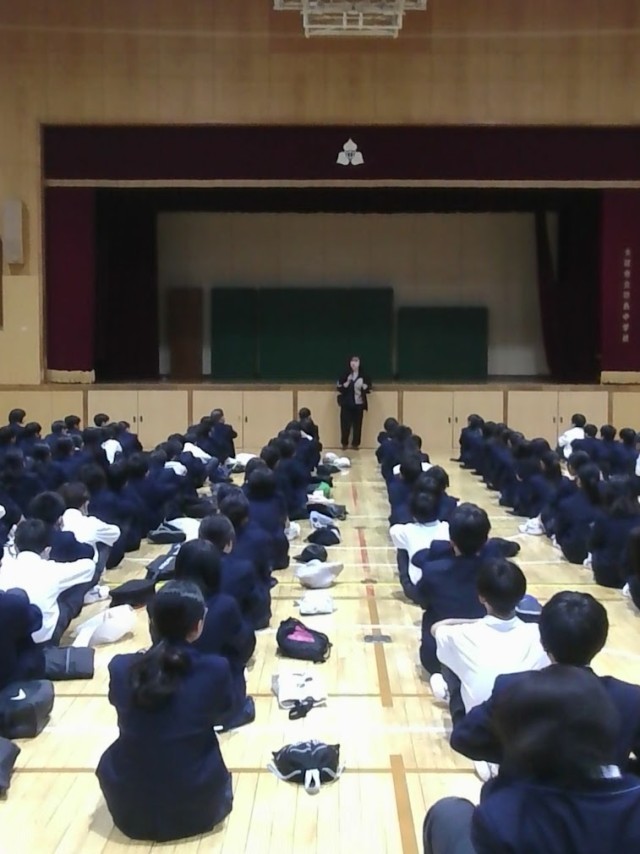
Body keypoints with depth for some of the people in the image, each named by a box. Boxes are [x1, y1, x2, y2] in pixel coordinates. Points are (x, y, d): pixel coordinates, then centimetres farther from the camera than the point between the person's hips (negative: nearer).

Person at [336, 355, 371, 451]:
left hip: (359, 404, 1)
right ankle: (344, 443, 11)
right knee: (345, 424, -2)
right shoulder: (345, 375, -1)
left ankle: (355, 444, 11)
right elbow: (340, 388, -4)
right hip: (347, 404, -1)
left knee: (357, 424, 1)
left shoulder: (363, 375, 1)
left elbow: (368, 389, 4)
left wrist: (363, 386, -16)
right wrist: (347, 382, -18)